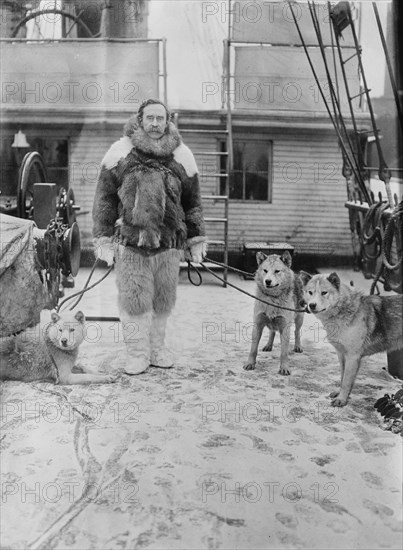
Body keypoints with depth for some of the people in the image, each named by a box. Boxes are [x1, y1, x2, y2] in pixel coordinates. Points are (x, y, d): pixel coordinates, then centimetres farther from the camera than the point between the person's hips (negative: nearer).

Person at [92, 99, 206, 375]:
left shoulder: (181, 155, 8)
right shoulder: (120, 152, 2)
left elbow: (193, 201, 12)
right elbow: (104, 198, 4)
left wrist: (196, 240, 9)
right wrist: (104, 239, -1)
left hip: (169, 243, 2)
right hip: (130, 241, -2)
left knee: (164, 300, 11)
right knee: (134, 300, 2)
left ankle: (157, 348, 28)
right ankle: (137, 353, 17)